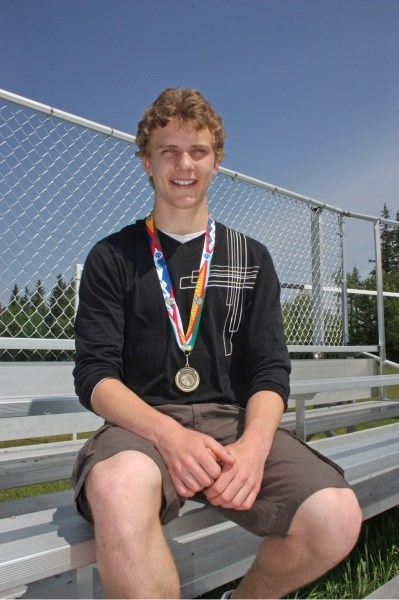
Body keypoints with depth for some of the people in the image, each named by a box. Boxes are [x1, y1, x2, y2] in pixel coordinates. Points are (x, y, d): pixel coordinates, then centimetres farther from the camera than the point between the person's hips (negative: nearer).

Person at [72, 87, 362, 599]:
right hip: (142, 422, -2)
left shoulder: (252, 260, 13)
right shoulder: (112, 258, 7)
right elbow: (95, 374, -2)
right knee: (120, 489, -38)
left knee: (336, 518, -23)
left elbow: (270, 370, 6)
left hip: (234, 419, 3)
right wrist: (168, 435, -21)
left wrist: (254, 444, -15)